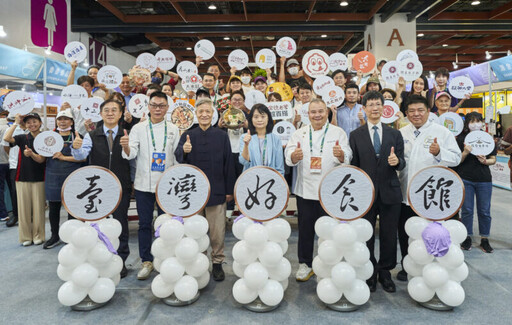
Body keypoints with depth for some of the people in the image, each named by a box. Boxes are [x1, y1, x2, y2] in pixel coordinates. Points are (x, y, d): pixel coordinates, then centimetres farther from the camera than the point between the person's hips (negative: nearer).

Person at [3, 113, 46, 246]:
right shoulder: (22, 138, 6)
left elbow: (41, 159, -7)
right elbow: (6, 138, -13)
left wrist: (31, 154, -27)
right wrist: (16, 123, -8)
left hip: (39, 179, -1)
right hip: (22, 178, 2)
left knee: (38, 208, 1)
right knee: (24, 208, 4)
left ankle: (38, 236, 13)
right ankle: (26, 236, 15)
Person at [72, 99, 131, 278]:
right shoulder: (92, 136, 4)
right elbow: (81, 155, -14)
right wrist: (76, 147, -33)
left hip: (121, 188, -1)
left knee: (121, 223, 7)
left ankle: (121, 262, 20)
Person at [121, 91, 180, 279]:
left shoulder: (173, 130, 6)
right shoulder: (139, 128, 3)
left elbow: (177, 157, 8)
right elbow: (132, 154, -5)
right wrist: (126, 147, -27)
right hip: (144, 184, 0)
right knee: (145, 223, 5)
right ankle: (146, 261, 17)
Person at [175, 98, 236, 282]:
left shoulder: (222, 136, 3)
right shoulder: (187, 136, 5)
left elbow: (228, 164, 4)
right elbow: (178, 157, -9)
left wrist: (229, 190, 2)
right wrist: (183, 151, -33)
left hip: (216, 191, -1)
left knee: (217, 232, 4)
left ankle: (217, 263, 20)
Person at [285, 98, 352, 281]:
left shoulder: (338, 133, 4)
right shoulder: (300, 133, 8)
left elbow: (347, 158, -6)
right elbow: (289, 157, -3)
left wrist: (341, 155, -29)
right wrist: (294, 156, -26)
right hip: (305, 189, 1)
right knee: (305, 229, 9)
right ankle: (305, 264, 23)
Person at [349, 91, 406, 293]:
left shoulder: (394, 134, 10)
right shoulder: (356, 135, 5)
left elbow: (402, 163, 5)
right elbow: (353, 165, 3)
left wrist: (397, 161, -18)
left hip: (389, 191, 2)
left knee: (389, 234, 7)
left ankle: (385, 272, 25)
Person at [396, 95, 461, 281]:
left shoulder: (442, 132, -1)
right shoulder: (401, 133, 9)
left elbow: (456, 158, -5)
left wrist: (439, 152, -23)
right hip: (405, 194, 4)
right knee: (404, 234, 12)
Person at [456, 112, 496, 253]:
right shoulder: (461, 139, -1)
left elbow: (493, 159, 8)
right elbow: (457, 160, -1)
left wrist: (485, 161, -13)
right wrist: (465, 153, -20)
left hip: (484, 179, 2)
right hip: (465, 179, -1)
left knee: (484, 211, 6)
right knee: (466, 210, 5)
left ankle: (484, 239, 18)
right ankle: (467, 238, 19)